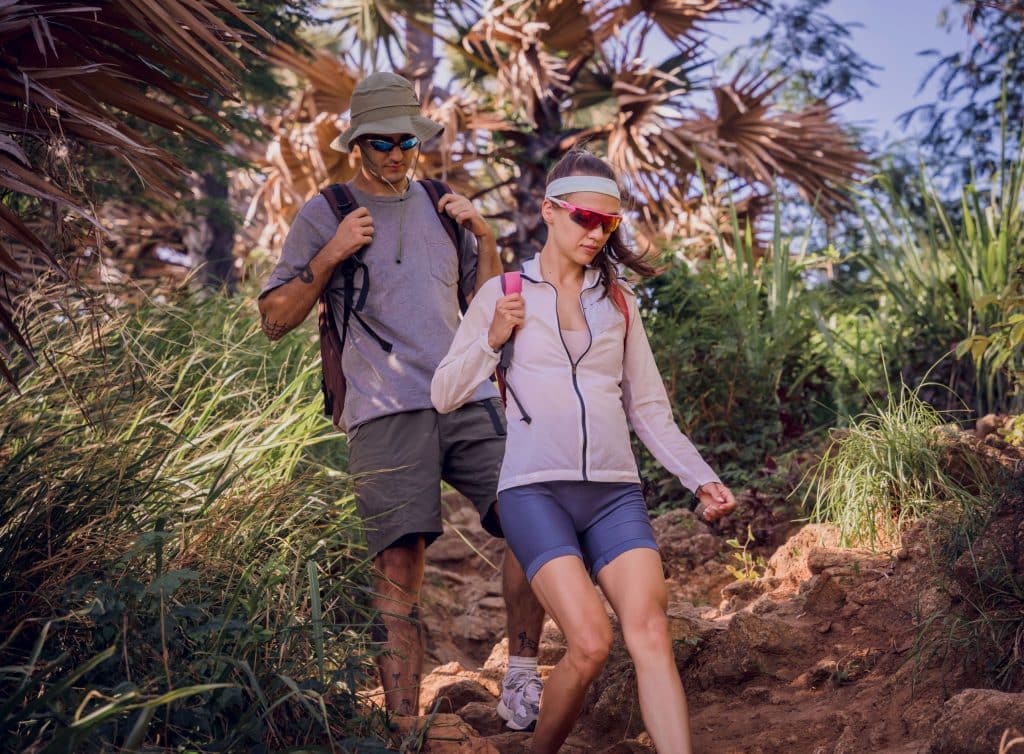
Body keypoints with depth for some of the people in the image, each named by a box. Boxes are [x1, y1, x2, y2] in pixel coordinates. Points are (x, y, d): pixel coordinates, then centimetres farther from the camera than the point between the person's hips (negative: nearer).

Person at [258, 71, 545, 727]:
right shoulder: (325, 214, 9)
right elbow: (275, 320, 6)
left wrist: (485, 237, 9)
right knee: (400, 566, -10)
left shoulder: (438, 205, 20)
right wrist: (329, 256, -5)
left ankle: (522, 679, 5)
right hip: (387, 410, -4)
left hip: (469, 398, 4)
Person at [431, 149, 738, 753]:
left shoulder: (618, 302, 17)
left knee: (650, 632, -18)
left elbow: (650, 410, 19)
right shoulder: (503, 294, 10)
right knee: (591, 641, -18)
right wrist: (493, 340, -5)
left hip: (616, 492, 3)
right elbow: (444, 395, 10)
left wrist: (701, 478, 8)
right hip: (536, 491, -3)